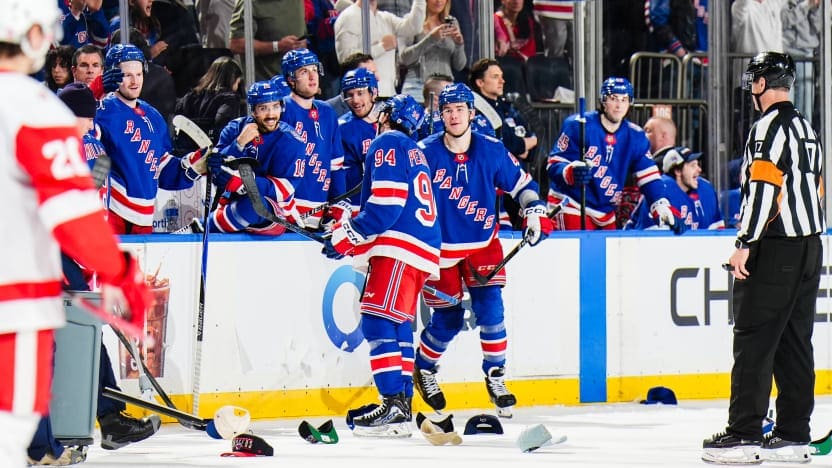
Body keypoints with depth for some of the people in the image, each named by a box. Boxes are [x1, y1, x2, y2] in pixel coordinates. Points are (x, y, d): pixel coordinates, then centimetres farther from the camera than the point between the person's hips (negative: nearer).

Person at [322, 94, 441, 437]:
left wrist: (348, 234, -13)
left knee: (378, 323, -14)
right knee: (397, 326, 13)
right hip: (422, 249, 10)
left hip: (399, 246, -10)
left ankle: (394, 405, -22)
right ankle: (402, 406, 13)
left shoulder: (387, 144, -4)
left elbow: (387, 203, -15)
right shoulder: (413, 151, 26)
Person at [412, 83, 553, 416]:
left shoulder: (492, 151, -6)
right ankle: (423, 370, 28)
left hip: (482, 243, 1)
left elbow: (521, 183, 7)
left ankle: (495, 375, 2)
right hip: (440, 247, -1)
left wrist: (535, 211, -7)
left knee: (490, 308, -12)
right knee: (448, 319, 2)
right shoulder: (425, 153, -11)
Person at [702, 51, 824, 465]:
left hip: (775, 248, -9)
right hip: (810, 246, 9)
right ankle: (793, 435, 10)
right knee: (794, 341, 10)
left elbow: (764, 186, -19)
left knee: (754, 338, -8)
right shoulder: (806, 129, 18)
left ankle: (744, 434, -10)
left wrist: (745, 243, -20)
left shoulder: (771, 126, -11)